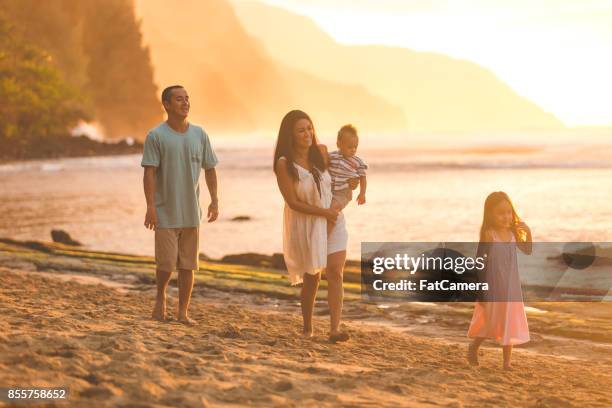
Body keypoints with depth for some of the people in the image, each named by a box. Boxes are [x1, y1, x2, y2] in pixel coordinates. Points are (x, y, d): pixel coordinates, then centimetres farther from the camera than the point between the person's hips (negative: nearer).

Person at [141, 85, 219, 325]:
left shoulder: (199, 135, 7)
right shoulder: (156, 136, -6)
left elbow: (209, 169, 13)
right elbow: (149, 173, -10)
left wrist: (214, 201, 5)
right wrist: (150, 207, -16)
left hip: (191, 212, 4)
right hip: (165, 213, -4)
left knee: (187, 265, 6)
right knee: (166, 264, -4)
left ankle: (183, 312, 15)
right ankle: (160, 297, 25)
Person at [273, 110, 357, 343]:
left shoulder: (321, 152, -3)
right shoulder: (284, 164, -16)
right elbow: (293, 203, -16)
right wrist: (324, 212, -17)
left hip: (333, 221, 3)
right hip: (305, 225, -3)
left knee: (335, 273, -12)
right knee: (311, 278, 9)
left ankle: (335, 329, -16)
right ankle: (307, 328, 29)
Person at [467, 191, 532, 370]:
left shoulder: (513, 232, 0)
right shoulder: (489, 235, -15)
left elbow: (527, 250, 11)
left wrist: (528, 233, -8)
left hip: (511, 288, 5)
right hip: (493, 288, -5)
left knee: (509, 323, 9)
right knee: (490, 322, 5)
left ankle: (507, 362, 17)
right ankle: (473, 347, 32)